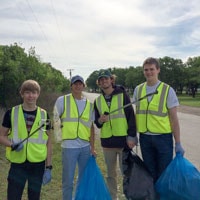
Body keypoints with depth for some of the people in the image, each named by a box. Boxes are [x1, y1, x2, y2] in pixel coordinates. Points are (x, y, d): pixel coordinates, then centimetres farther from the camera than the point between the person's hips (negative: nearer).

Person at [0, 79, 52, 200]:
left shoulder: (44, 115, 0)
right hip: (18, 164, -1)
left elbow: (48, 142, 5)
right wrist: (12, 144, -17)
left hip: (38, 164, 1)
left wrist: (48, 167, 2)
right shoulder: (11, 113, -3)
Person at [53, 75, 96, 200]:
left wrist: (92, 148, 9)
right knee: (68, 180, 5)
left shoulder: (89, 104, 9)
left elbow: (91, 127, 10)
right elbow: (54, 120, 3)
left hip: (85, 147, 4)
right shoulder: (62, 100, -1)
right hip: (69, 146, -3)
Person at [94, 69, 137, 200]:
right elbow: (96, 122, 15)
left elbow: (131, 116, -5)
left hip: (123, 140, -4)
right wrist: (100, 120, -8)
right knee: (111, 174, 14)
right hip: (107, 141, 4)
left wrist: (131, 136, -11)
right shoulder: (98, 101, 10)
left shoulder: (122, 95, -2)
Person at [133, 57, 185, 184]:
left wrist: (178, 143, -7)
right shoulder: (138, 90, 4)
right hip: (144, 138, 3)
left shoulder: (168, 90, -6)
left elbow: (174, 118, -5)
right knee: (150, 173, 16)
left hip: (163, 137, -3)